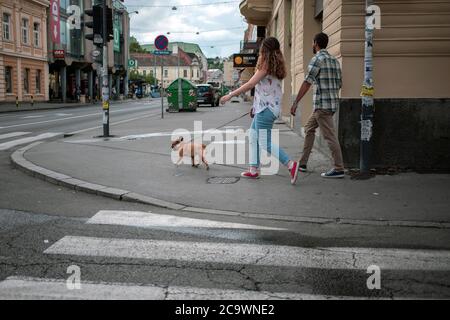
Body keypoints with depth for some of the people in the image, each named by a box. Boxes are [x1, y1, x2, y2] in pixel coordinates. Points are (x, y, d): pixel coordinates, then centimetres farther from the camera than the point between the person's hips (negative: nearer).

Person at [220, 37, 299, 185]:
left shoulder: (266, 66, -13)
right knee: (253, 137, 17)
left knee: (265, 143, -9)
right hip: (264, 108, 10)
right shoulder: (276, 67, 12)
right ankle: (253, 170, 21)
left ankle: (291, 164, -16)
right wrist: (256, 106, 20)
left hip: (266, 109, -10)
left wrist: (231, 95, -12)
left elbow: (250, 84, -17)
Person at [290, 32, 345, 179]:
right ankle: (302, 163, 20)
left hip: (322, 104, -9)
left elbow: (307, 83, -17)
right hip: (333, 102, 9)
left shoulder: (317, 59, -11)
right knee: (309, 128, 18)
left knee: (330, 136, -6)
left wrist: (296, 103, -16)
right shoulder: (335, 60, 14)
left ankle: (339, 169, -3)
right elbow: (339, 84, 17)